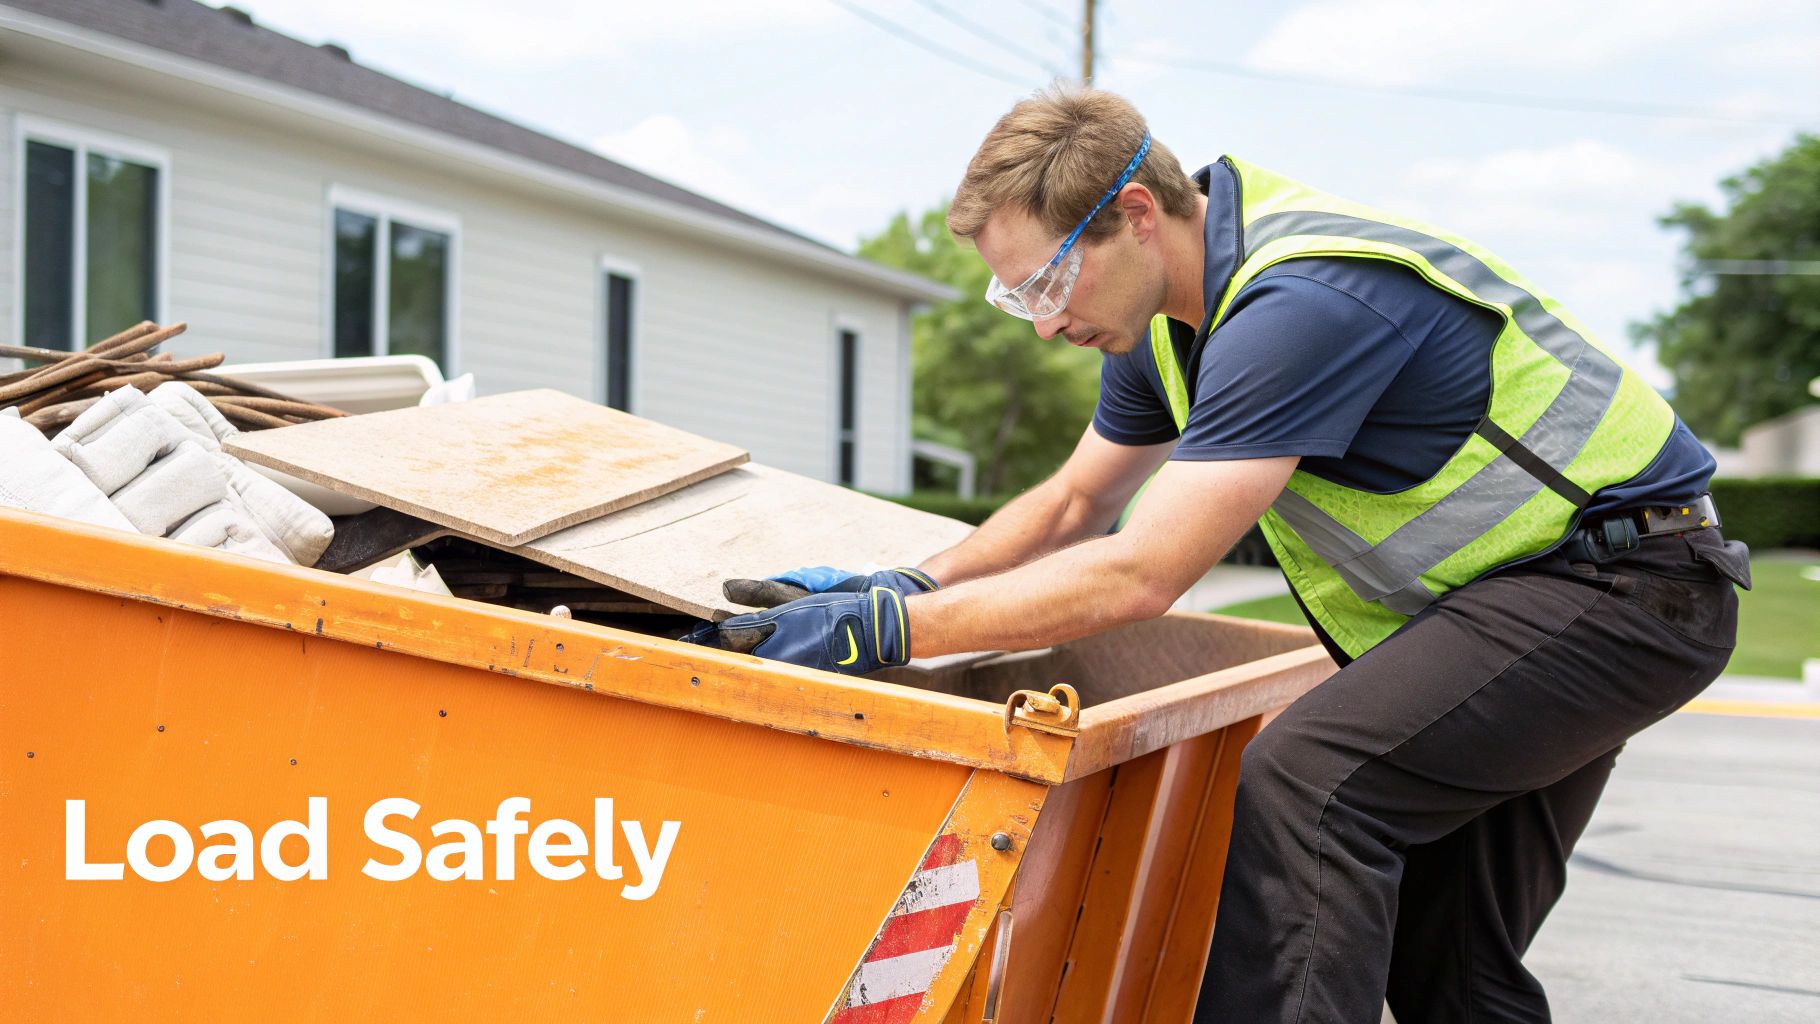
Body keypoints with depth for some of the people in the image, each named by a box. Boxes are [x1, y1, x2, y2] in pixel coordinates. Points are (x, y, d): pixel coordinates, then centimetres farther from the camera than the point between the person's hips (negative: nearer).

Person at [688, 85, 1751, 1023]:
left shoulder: (1299, 302, -29)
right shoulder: (1167, 312, 2)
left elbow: (1139, 577, -32)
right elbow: (1074, 502, 13)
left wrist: (893, 628, -27)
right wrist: (898, 586, -2)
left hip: (1625, 580, -10)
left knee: (1306, 777, -28)